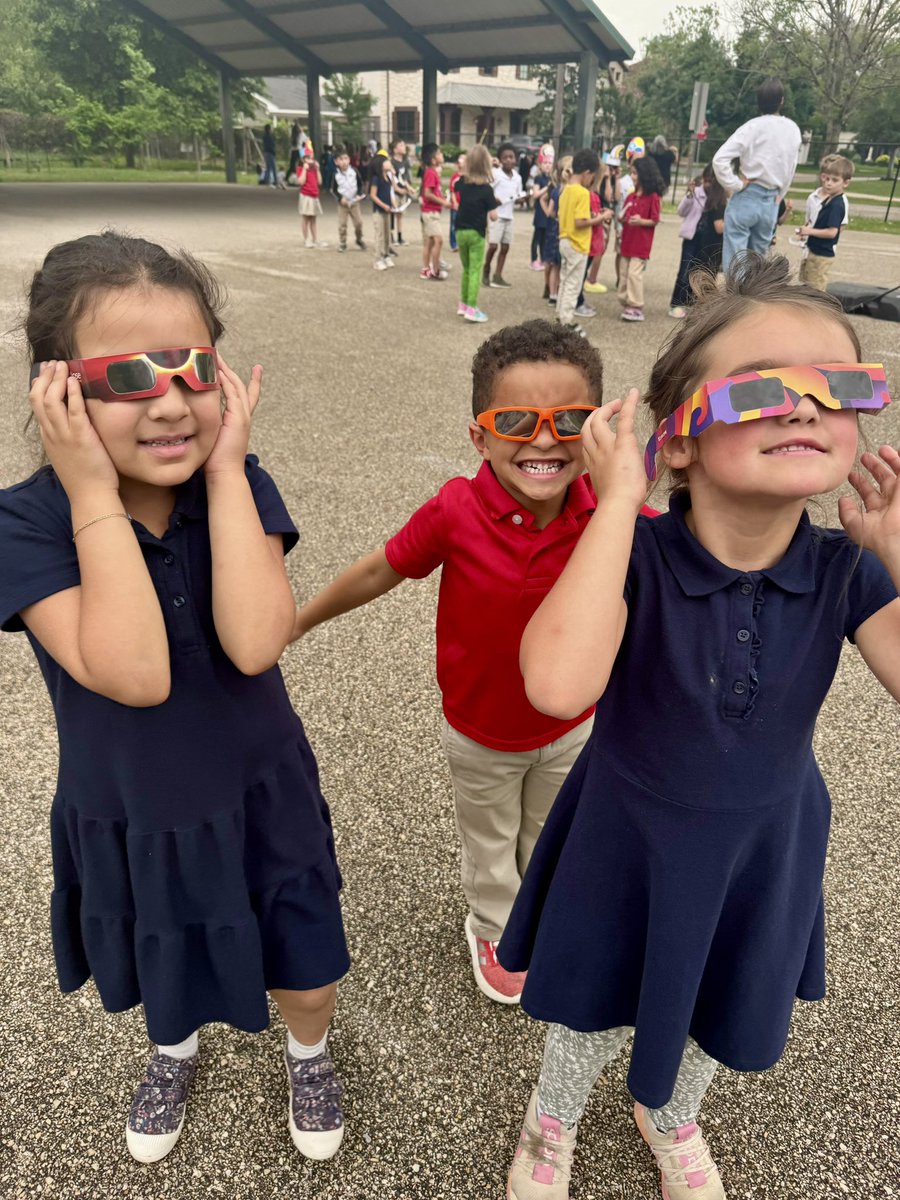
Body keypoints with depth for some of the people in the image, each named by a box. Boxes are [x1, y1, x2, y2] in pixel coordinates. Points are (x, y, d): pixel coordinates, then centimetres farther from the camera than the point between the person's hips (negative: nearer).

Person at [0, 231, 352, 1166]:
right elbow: (134, 675, -35)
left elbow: (255, 643, -33)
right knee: (163, 974, 29)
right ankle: (174, 1047, 66)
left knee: (306, 977, 18)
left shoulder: (238, 487, -17)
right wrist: (95, 492, -35)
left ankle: (308, 1051, 55)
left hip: (260, 799, 0)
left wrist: (225, 470, -31)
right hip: (128, 822, 0)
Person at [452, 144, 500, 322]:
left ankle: (463, 304, 23)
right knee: (475, 271, -2)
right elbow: (493, 216, -14)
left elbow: (455, 187, 28)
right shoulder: (487, 188, -13)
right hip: (476, 233, -5)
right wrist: (493, 204, 5)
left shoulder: (461, 182, 2)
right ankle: (471, 309, -7)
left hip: (460, 231, 5)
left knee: (466, 269, 18)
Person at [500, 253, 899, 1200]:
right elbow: (558, 685, -47)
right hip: (626, 839, -3)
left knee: (721, 1009, 30)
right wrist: (618, 501, -42)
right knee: (596, 999, 24)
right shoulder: (632, 555, -29)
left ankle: (668, 1114, 67)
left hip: (764, 842, 4)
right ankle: (553, 1118, 60)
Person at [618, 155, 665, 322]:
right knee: (624, 274, 9)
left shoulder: (652, 197, -8)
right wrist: (622, 219, -7)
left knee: (634, 274, -11)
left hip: (641, 244, -7)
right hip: (627, 241, 8)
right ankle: (626, 304, 17)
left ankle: (636, 308, -6)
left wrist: (641, 221, -25)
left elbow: (655, 221, -9)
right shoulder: (631, 196, 11)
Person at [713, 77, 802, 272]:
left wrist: (735, 185, -9)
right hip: (771, 203, 5)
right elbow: (789, 172, 14)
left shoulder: (753, 126, -9)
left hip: (746, 198, -5)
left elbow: (720, 159, -19)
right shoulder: (793, 130, 7)